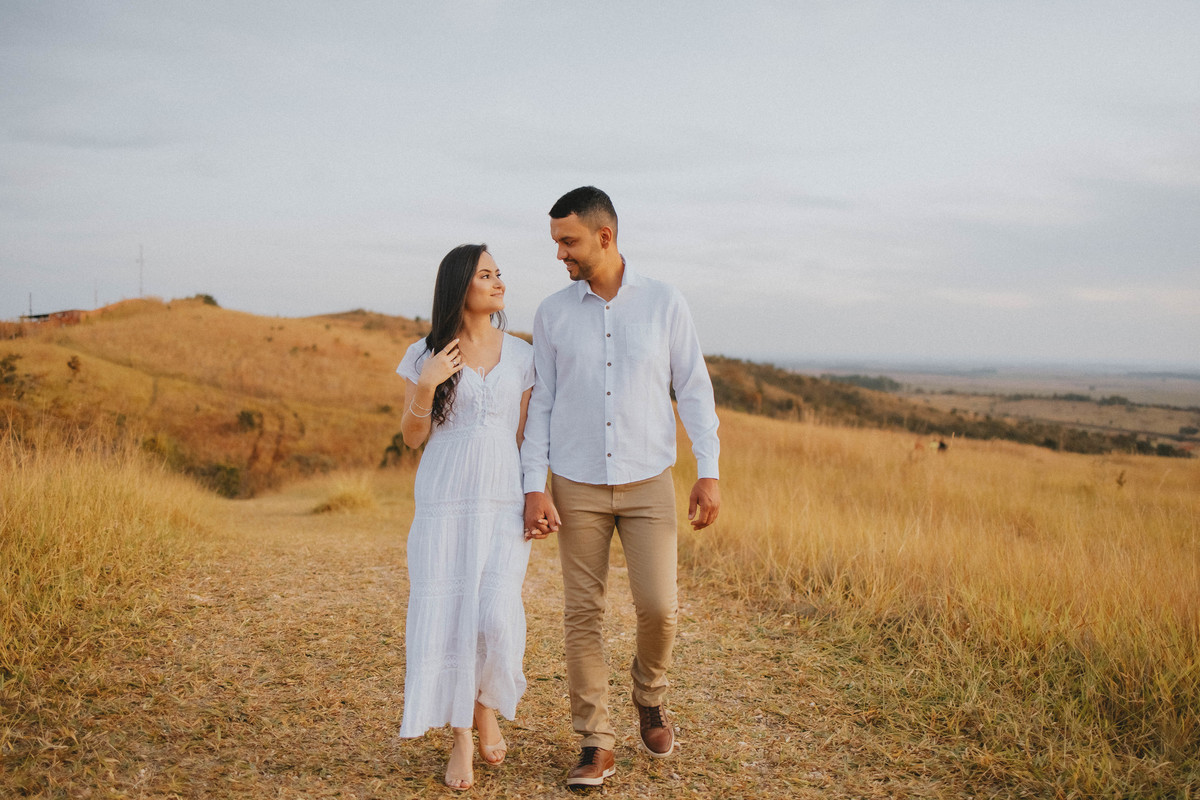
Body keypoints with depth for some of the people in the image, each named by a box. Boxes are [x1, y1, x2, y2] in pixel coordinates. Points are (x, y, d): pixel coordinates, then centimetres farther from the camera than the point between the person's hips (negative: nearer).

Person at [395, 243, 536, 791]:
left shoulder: (519, 354, 6)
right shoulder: (426, 356, 1)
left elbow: (527, 434, 8)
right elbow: (412, 438, 2)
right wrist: (426, 388, -14)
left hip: (503, 502, 1)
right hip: (444, 502, -1)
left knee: (497, 616, -11)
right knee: (448, 617, -1)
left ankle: (487, 708, 20)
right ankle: (461, 740, 16)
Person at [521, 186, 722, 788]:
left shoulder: (664, 303, -2)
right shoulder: (552, 313, 1)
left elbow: (693, 389, 1)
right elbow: (542, 404, 2)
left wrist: (709, 473, -6)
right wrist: (534, 488, -6)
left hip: (647, 484, -1)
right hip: (577, 487, 1)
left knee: (657, 607, -8)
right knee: (582, 614, 2)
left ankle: (649, 691, 25)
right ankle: (596, 745, 13)